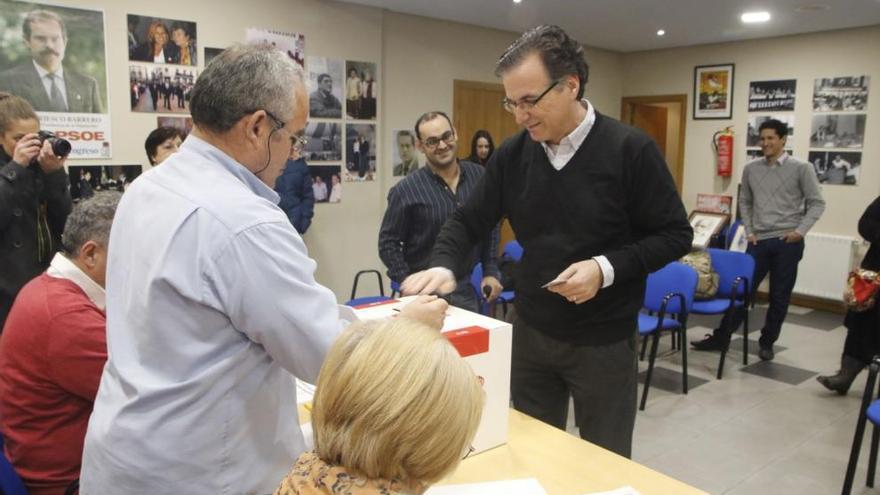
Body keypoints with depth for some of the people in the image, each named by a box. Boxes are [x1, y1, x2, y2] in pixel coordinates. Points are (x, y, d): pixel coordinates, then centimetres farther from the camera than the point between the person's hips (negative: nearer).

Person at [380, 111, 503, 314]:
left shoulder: (479, 176, 0)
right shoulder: (406, 190, -11)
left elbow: (491, 228, 10)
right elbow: (388, 242, -6)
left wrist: (490, 272, 6)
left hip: (467, 290, 4)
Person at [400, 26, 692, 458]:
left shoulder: (630, 150, -13)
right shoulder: (511, 155, -2)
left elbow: (675, 235, -8)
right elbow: (468, 221, 4)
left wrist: (607, 268, -22)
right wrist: (443, 266, -16)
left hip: (603, 340, -3)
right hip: (529, 331, 4)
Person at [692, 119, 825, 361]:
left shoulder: (801, 168, -3)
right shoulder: (750, 169, 6)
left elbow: (817, 203, -1)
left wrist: (800, 231, -11)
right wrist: (749, 231, 6)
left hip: (787, 242, -2)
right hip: (759, 241, 2)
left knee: (779, 296, 6)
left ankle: (767, 342, 20)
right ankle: (721, 337, 11)